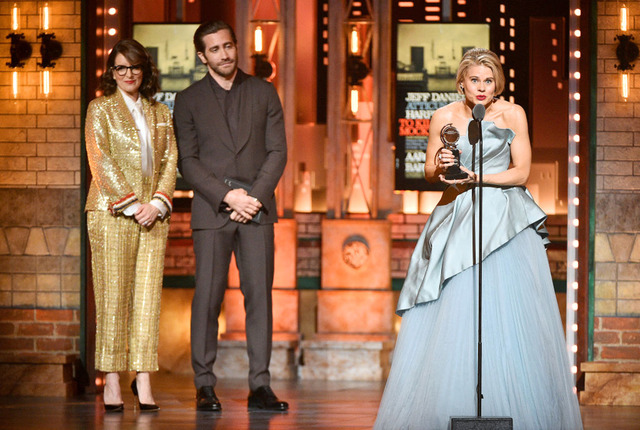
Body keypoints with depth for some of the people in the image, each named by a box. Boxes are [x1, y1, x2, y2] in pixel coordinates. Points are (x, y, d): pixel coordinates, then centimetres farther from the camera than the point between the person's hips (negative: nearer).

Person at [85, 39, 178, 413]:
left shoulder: (161, 113, 17)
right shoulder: (100, 109, 6)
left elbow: (170, 160, 11)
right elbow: (101, 160, -4)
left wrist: (158, 202, -5)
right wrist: (130, 203, -12)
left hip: (153, 213, 3)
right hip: (111, 213, -3)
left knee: (148, 293, -1)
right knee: (113, 294, -4)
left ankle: (144, 380, 1)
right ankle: (112, 381, -2)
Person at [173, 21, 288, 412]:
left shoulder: (264, 93, 11)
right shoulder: (189, 100, 7)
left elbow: (277, 151, 6)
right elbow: (187, 161, 2)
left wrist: (255, 196, -7)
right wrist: (227, 196, -10)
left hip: (257, 207, 1)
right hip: (211, 210, -1)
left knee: (260, 295, -2)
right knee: (208, 297, -5)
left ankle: (260, 385, 1)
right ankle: (205, 386, 0)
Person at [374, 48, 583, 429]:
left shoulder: (512, 114, 0)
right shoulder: (444, 117, 5)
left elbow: (521, 172, -2)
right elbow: (429, 173, 13)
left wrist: (474, 177, -12)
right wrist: (439, 168, -10)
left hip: (505, 222, -2)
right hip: (458, 219, 2)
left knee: (506, 312, -8)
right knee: (451, 314, -4)